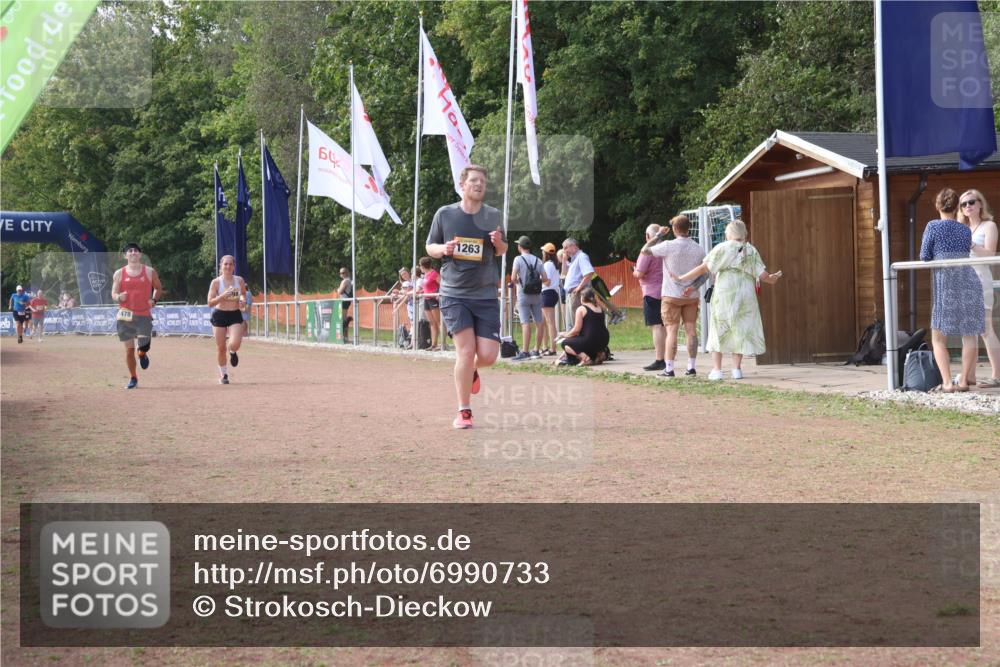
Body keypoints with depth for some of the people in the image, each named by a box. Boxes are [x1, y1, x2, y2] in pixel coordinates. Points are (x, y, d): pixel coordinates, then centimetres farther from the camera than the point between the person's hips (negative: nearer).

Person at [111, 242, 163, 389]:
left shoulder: (150, 272, 5)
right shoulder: (119, 274, 5)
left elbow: (158, 288, 17)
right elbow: (113, 294, 6)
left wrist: (154, 300, -2)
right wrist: (119, 297, -18)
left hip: (144, 315, -1)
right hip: (125, 316, 1)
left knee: (143, 349, -11)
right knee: (129, 349, 3)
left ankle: (143, 355, 27)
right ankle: (133, 378, 18)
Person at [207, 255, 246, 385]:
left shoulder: (239, 280, 1)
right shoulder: (216, 282, -6)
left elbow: (244, 294, 19)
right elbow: (210, 302, -9)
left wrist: (243, 301, -4)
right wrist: (223, 296, -24)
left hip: (235, 315, 1)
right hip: (219, 315, -1)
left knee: (235, 344, -20)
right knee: (221, 348, 3)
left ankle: (233, 353, 20)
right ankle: (223, 374, 22)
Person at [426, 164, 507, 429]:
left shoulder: (493, 216, 6)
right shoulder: (445, 214, 1)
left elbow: (502, 251, 17)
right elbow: (430, 247, 11)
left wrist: (499, 243, -7)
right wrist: (444, 249, -12)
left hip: (486, 295, 2)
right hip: (454, 294, -2)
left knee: (488, 355, -5)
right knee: (466, 350, -13)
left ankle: (472, 371, 34)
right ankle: (464, 412, -2)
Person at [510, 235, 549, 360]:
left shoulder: (518, 259, -7)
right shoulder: (537, 260, 7)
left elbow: (513, 278, -15)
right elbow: (545, 279, 3)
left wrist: (516, 282, 7)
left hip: (523, 295, -5)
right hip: (537, 295, 5)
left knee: (525, 323, -10)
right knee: (539, 323, 11)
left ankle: (525, 352, -14)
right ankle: (537, 350, 16)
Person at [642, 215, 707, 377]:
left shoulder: (669, 246, -15)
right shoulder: (699, 249, 0)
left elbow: (644, 250, -5)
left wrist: (659, 236, 4)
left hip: (672, 295, -4)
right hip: (691, 296, 4)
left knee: (672, 331, -2)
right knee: (691, 330, 7)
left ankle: (669, 368, -4)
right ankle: (691, 367, 8)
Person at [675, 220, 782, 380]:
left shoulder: (722, 248, -2)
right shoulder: (751, 251, 4)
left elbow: (703, 268, -7)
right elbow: (762, 275, 1)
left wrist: (682, 278, 0)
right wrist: (773, 278, 24)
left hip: (724, 295, -2)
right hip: (745, 295, 2)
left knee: (719, 330, 6)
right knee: (741, 330, 11)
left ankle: (717, 369, 1)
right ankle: (737, 368, 7)